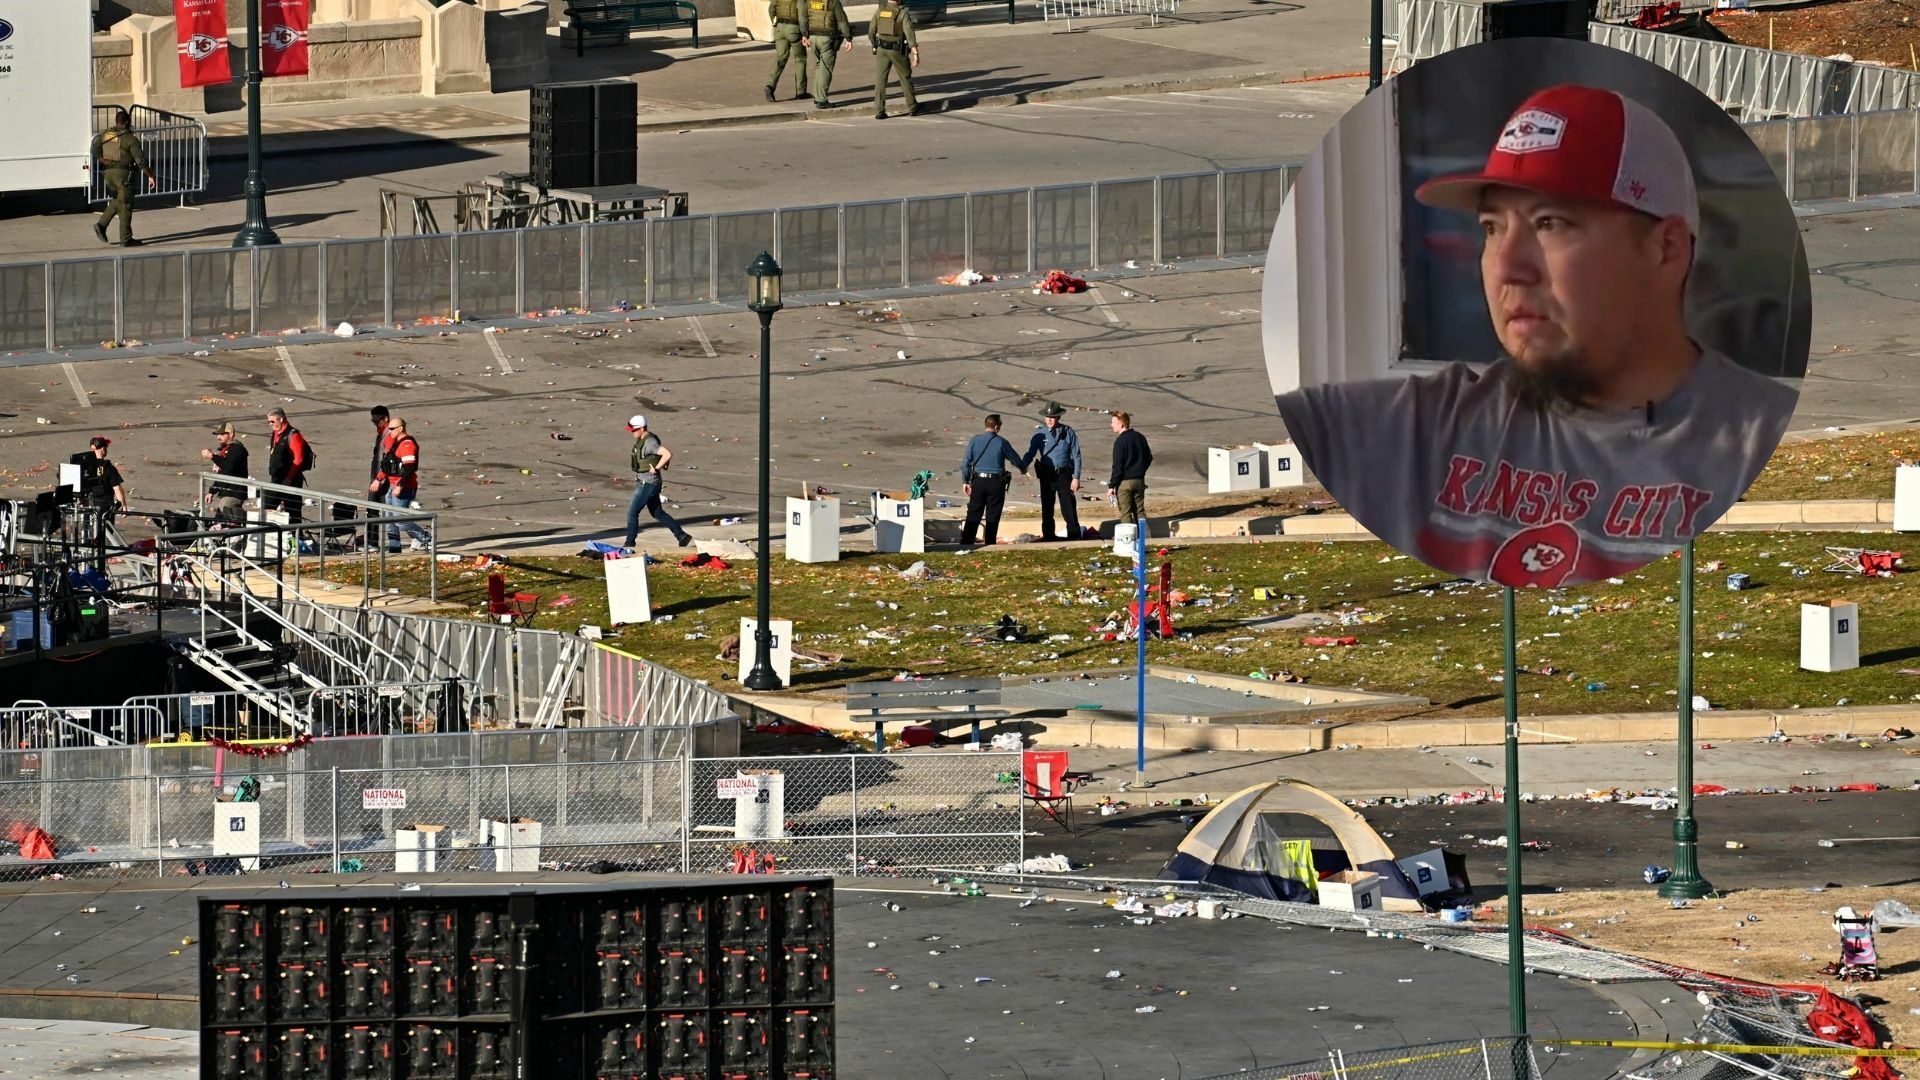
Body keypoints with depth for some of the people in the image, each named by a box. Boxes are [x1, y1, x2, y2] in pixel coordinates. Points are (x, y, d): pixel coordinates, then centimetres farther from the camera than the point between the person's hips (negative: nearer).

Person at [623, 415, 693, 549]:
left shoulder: (650, 442, -22)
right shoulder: (641, 440, 8)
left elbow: (668, 454, -34)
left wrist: (656, 469, -25)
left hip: (649, 484, -10)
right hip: (642, 481, 10)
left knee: (632, 511, -5)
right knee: (657, 514, 15)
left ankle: (629, 543, 5)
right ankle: (682, 536, 20)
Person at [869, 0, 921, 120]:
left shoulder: (879, 11, 0)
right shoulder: (903, 13, -11)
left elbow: (871, 32, 6)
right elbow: (910, 33, -19)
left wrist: (874, 45, 25)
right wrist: (916, 54, -21)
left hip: (882, 50, 2)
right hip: (898, 51, -2)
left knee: (880, 80, 2)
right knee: (905, 77, 16)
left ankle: (879, 111, -7)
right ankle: (912, 107, 27)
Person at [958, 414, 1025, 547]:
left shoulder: (974, 441, -1)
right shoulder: (1001, 443, -5)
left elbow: (966, 463, -1)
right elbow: (1015, 459, 8)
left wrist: (965, 481, 8)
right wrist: (1023, 468, 30)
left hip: (978, 481, 2)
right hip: (996, 483, -2)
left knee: (973, 515, 5)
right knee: (992, 516, 6)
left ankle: (966, 543, 0)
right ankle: (990, 544, 6)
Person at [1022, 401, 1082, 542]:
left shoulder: (1068, 433, 0)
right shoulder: (1040, 435, 4)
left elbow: (1076, 456, 1)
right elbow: (1030, 453, 0)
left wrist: (1076, 478, -6)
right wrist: (1022, 466, -20)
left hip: (1064, 474, -2)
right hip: (1047, 475, 2)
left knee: (1069, 506, -2)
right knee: (1047, 507, 7)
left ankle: (1074, 534, 5)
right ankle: (1048, 535, 16)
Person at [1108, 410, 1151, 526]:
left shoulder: (1120, 441, -15)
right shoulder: (1140, 438, 6)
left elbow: (1117, 466, -17)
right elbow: (1149, 458, 15)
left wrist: (1112, 485, -13)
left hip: (1125, 482, -7)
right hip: (1140, 481, 7)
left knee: (1125, 513, -1)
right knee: (1140, 511, 12)